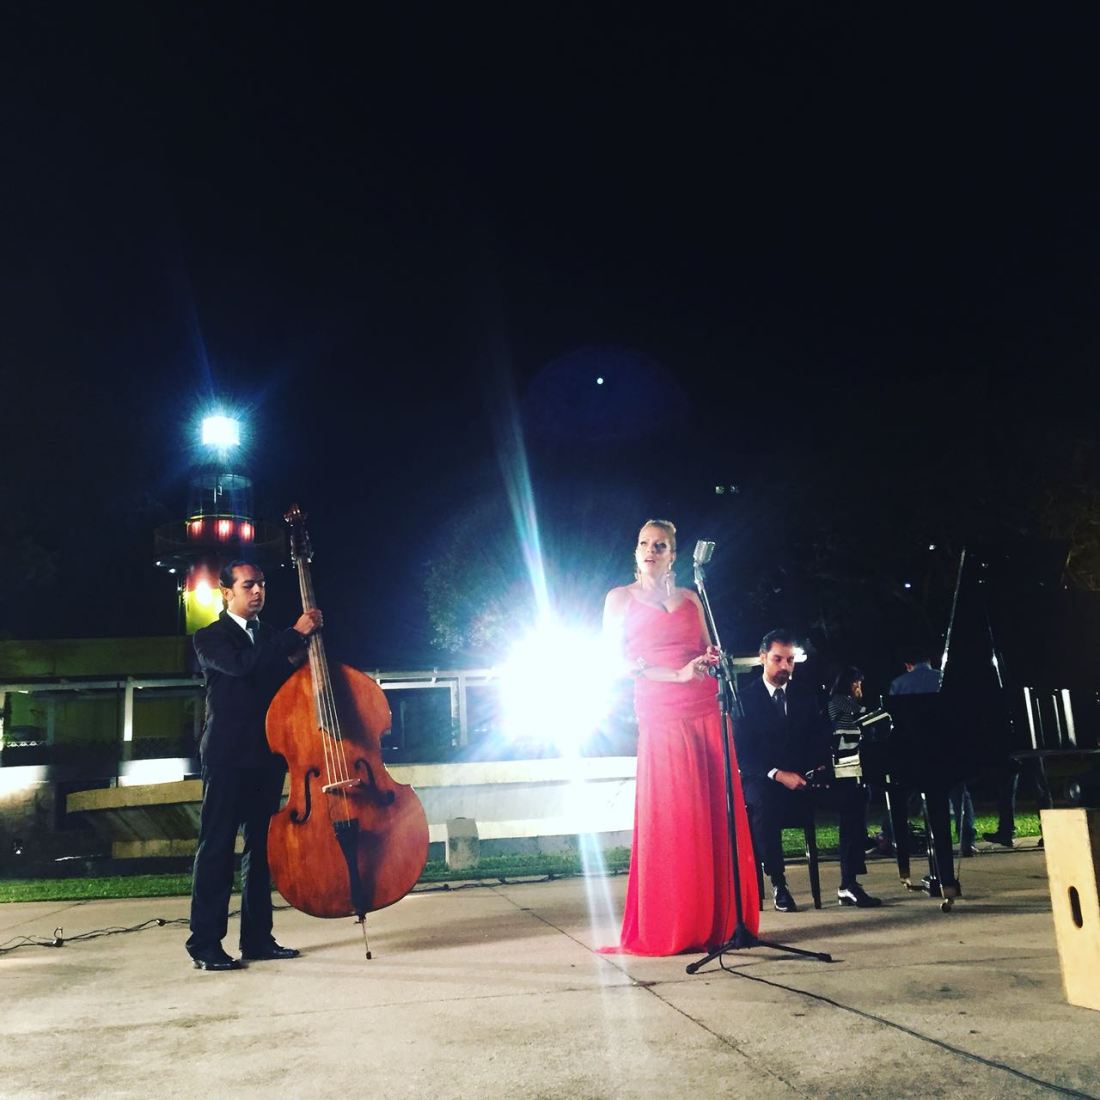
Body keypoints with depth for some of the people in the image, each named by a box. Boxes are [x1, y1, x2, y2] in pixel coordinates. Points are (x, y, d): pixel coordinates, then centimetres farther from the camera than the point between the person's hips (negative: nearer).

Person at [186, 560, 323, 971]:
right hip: (227, 756, -5)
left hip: (268, 756, 5)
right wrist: (296, 635, -20)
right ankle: (205, 942, 1)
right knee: (216, 846, -4)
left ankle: (257, 937, 14)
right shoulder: (210, 638, 0)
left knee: (261, 846, 7)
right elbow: (240, 665, -20)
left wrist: (296, 660, -7)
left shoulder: (271, 637, 17)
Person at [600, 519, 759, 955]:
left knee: (715, 815, 0)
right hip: (660, 715, -3)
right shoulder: (620, 598, 8)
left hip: (706, 711, 4)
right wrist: (677, 675, -11)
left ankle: (719, 921, 9)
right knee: (670, 821, -7)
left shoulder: (690, 598, 17)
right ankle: (668, 930, 2)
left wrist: (711, 661, -6)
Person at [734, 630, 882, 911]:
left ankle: (849, 884, -16)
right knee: (764, 804, -38)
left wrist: (820, 765, -11)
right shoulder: (746, 698, 0)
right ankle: (778, 883, -19)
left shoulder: (806, 694, 14)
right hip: (764, 780, -4)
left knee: (853, 795, -23)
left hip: (806, 776, 4)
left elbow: (824, 737, 11)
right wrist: (778, 774, -21)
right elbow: (742, 753, -8)